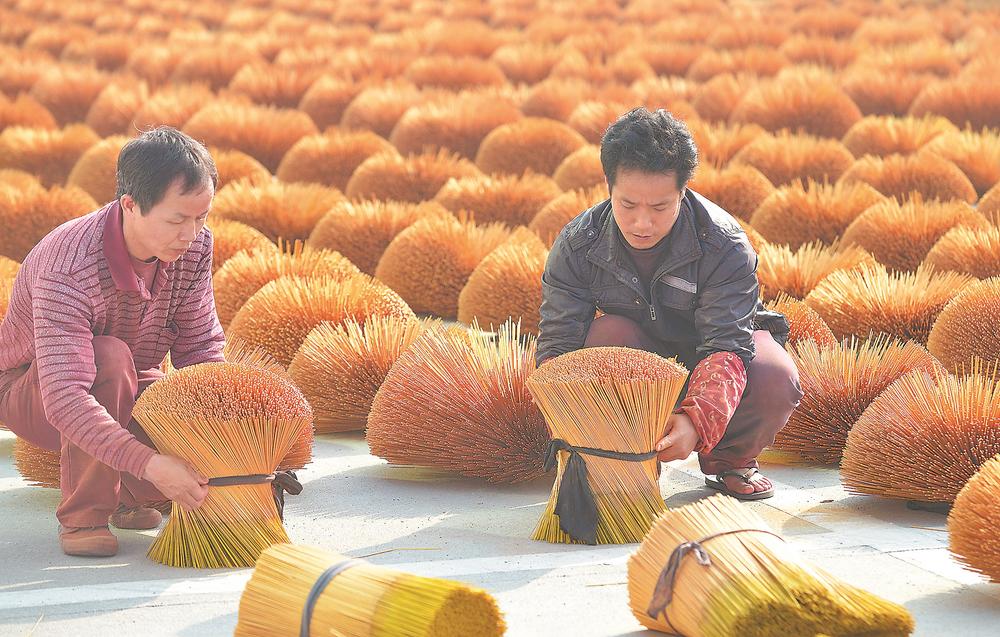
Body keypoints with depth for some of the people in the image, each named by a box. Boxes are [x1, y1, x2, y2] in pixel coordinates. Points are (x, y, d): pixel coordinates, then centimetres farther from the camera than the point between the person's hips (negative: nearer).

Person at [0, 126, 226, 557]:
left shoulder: (193, 246, -18)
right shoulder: (68, 269, -38)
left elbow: (201, 347, -10)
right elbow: (65, 399, -46)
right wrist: (153, 464, -54)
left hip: (125, 390, 6)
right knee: (109, 357, -38)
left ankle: (123, 493, 11)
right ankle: (82, 515, -23)